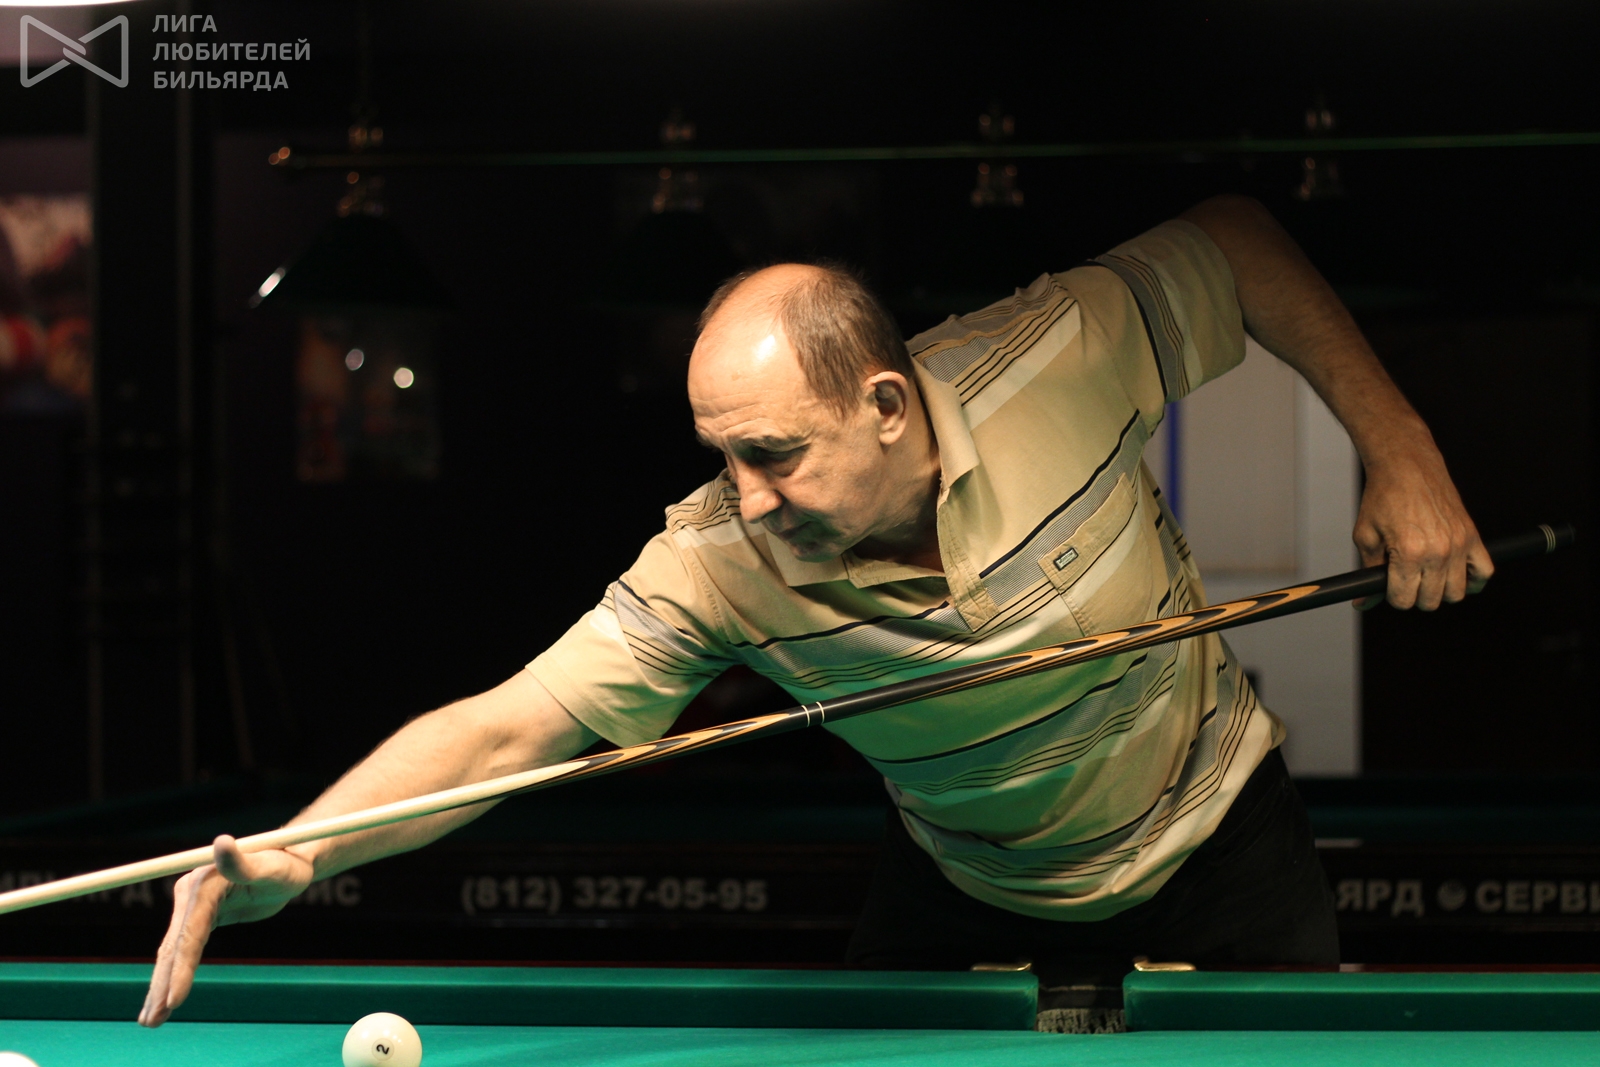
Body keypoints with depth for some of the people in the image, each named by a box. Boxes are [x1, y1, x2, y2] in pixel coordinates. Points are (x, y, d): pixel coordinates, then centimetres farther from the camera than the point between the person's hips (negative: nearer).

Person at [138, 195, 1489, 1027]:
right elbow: (501, 729, -37)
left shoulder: (1053, 362, -32)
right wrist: (292, 855, -53)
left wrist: (1399, 450, -20)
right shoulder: (717, 566, -31)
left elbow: (1234, 238, -15)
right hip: (970, 891, 1)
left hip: (1214, 843, -1)